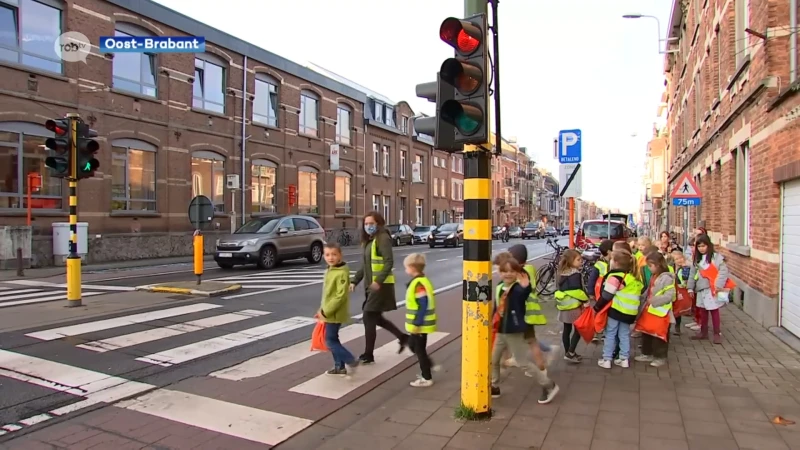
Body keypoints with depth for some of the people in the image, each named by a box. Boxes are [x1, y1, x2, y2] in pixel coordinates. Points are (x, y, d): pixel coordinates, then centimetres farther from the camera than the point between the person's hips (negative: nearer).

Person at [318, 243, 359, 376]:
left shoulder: (342, 273, -21)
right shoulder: (329, 270, 8)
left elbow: (341, 296, -24)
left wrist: (326, 312, -21)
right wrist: (322, 309, 15)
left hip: (334, 314, -9)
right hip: (329, 313, 9)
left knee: (330, 341, -4)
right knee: (333, 339, 15)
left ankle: (352, 361, 4)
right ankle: (339, 367, 24)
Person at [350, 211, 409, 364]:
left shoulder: (383, 238, -12)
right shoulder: (368, 240, 15)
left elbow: (389, 262, -21)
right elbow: (365, 265, 18)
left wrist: (378, 281, -29)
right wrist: (354, 281, 9)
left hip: (381, 285, -9)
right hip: (371, 285, 9)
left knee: (369, 317, -5)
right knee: (376, 318, 15)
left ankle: (368, 355, 6)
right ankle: (402, 337, 31)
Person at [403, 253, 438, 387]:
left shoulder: (419, 283, -22)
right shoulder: (421, 281, 9)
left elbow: (423, 305, -26)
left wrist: (416, 324, -23)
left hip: (420, 325, -10)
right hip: (420, 324, 10)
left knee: (419, 349, 2)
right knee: (413, 346, 21)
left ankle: (426, 378, 14)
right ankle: (428, 366, 33)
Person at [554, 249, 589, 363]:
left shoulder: (563, 273, 10)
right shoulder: (575, 274, -16)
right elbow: (577, 290, -22)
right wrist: (585, 300, -11)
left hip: (564, 304, 8)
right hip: (574, 305, -8)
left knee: (567, 329, 13)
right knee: (578, 329, 1)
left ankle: (568, 352, 21)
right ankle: (570, 353, 0)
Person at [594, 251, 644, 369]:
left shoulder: (615, 276, -15)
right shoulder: (634, 278, 12)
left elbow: (606, 295, -16)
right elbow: (640, 293, 18)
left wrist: (597, 307, -7)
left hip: (616, 310, -7)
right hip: (629, 312, 7)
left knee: (610, 334, 3)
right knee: (625, 335, 16)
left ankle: (606, 359, 6)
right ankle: (624, 359, 19)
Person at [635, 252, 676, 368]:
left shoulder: (666, 278, -17)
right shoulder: (654, 277, 11)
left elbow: (669, 296, -23)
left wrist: (653, 301, -27)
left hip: (661, 313, -9)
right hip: (650, 311, 9)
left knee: (659, 336, 4)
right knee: (647, 334, 16)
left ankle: (660, 357, 17)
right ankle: (647, 354, 28)